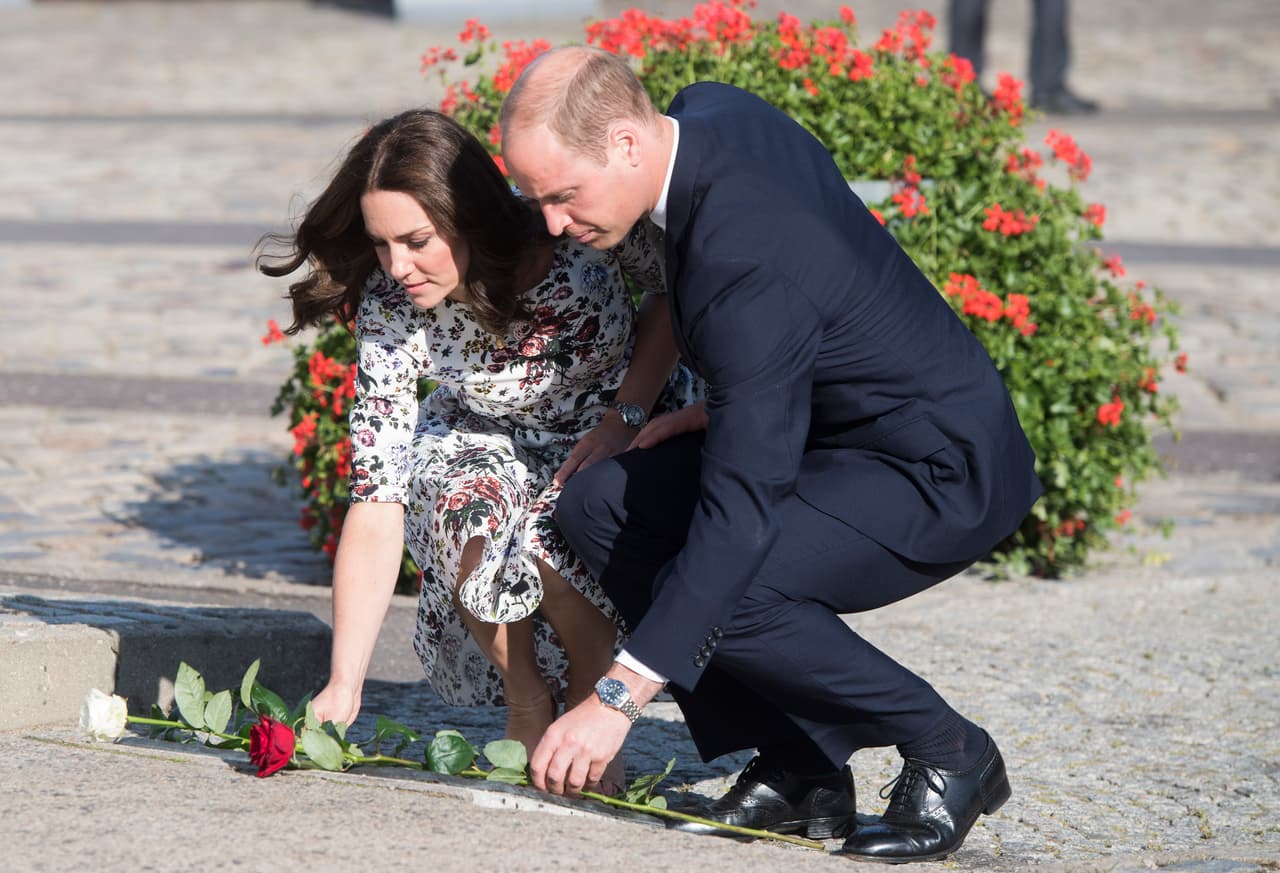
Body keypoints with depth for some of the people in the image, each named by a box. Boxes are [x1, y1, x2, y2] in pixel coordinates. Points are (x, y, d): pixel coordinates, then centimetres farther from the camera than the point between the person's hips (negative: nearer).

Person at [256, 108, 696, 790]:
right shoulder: (388, 309, -25)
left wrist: (624, 417, -21)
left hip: (630, 432, -1)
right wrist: (343, 686, -31)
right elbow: (376, 503, -25)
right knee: (468, 509, -33)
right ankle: (526, 708, -9)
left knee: (553, 539, -33)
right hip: (491, 445, 1)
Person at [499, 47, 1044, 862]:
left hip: (942, 475, -10)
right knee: (600, 503, -1)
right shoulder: (708, 112, -6)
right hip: (849, 433, 10)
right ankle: (799, 769, 3)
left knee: (723, 594, -29)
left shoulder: (745, 261, -32)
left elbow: (740, 507, -33)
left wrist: (618, 699, -32)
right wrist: (723, 408, 4)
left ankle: (948, 752, -6)